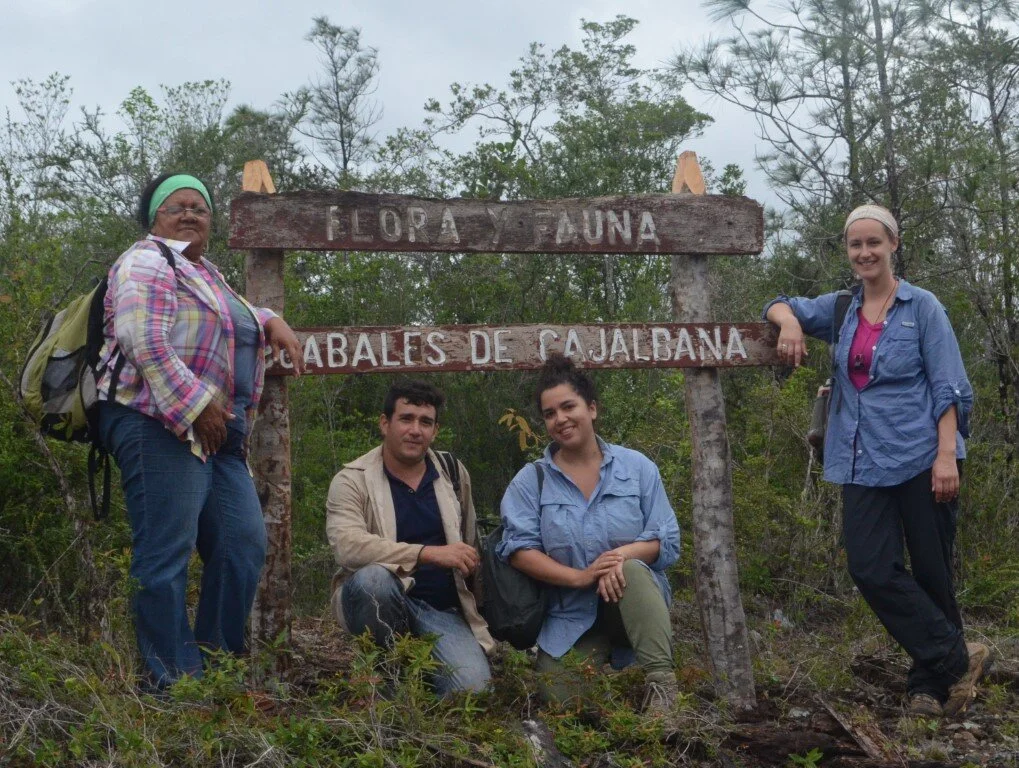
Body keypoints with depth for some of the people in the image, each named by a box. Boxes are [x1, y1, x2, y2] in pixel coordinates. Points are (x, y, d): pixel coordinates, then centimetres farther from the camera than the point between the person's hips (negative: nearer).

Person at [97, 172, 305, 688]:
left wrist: (272, 322, 24)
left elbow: (233, 315, 46)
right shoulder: (146, 262, -3)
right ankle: (174, 684, -9)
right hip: (159, 425, -10)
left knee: (243, 545, 4)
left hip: (218, 433, 10)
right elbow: (145, 341, -18)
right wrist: (196, 407, -22)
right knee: (165, 557, -10)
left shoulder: (204, 273, 26)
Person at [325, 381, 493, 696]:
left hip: (442, 610, 3)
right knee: (372, 577, -38)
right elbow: (347, 545, -24)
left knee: (475, 691, -23)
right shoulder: (352, 480, -5)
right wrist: (428, 553, -30)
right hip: (380, 599, -3)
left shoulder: (453, 473, 11)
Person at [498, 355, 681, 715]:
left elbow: (667, 541, -2)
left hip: (636, 604, 0)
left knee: (631, 570, -34)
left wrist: (623, 555, -24)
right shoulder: (530, 481, 3)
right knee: (563, 704, -20)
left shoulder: (638, 468, 3)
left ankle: (662, 684, -30)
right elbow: (519, 549, -9)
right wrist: (579, 577, -23)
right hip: (569, 617, 0)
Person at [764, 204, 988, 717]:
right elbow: (780, 306, 23)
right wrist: (789, 323, -1)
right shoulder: (841, 310, 12)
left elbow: (950, 388, -5)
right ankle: (956, 658, 1)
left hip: (921, 458, -4)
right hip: (864, 463, 4)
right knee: (872, 570, -8)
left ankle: (931, 682, 15)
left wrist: (947, 454, -15)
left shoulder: (921, 307, -1)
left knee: (932, 573, 3)